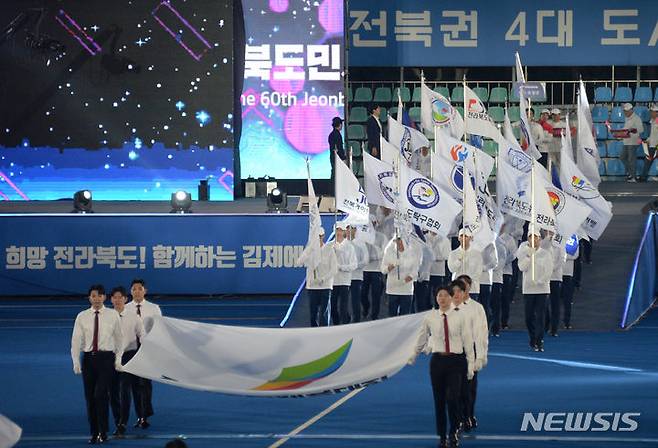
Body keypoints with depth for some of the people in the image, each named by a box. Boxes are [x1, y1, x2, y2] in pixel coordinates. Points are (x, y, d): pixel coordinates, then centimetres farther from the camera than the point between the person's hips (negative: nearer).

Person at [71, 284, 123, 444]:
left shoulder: (112, 316, 1)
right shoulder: (82, 317, 3)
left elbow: (119, 338, 7)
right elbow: (76, 340, 2)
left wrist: (118, 359, 1)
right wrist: (76, 362, -5)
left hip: (106, 357, -2)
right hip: (88, 358, 2)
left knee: (101, 395, -12)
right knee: (90, 397, 6)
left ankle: (103, 433, -4)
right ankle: (94, 433, 16)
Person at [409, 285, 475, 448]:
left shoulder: (459, 317, -4)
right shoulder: (430, 317, 1)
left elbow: (468, 340, -2)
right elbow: (421, 338, 14)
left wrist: (471, 364, -3)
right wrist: (413, 357, 25)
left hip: (455, 361, -2)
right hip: (437, 360, 2)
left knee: (452, 398, -15)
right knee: (439, 400, 7)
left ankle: (454, 431, 9)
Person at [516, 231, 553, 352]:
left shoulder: (546, 254, 1)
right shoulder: (524, 254, 6)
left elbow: (548, 271, -3)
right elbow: (522, 268, -9)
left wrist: (539, 281, -15)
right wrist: (529, 256, -18)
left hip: (542, 288, -2)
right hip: (528, 289, 2)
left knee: (540, 316, -7)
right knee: (529, 316, 5)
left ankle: (539, 342, -7)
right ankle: (533, 340, 21)